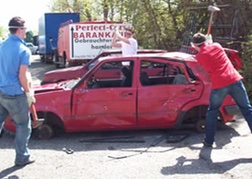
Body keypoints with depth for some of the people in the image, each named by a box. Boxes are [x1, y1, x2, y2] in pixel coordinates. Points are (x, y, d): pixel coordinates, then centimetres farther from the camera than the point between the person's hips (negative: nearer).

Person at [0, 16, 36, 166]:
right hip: (14, 94, -7)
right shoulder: (24, 50, -15)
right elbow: (22, 76, -17)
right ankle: (22, 157, 16)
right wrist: (29, 93, -4)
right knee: (23, 125, 9)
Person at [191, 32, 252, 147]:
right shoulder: (216, 45, 14)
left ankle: (208, 141, 19)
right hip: (234, 80, 2)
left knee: (212, 112, 17)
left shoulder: (199, 56, 6)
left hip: (219, 85, -2)